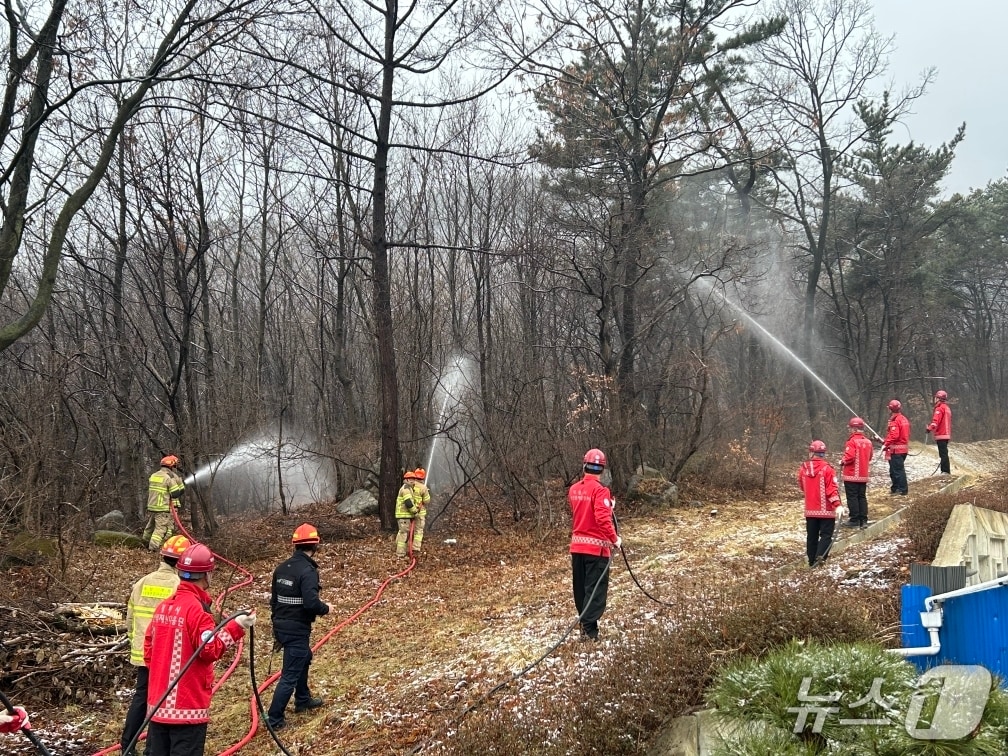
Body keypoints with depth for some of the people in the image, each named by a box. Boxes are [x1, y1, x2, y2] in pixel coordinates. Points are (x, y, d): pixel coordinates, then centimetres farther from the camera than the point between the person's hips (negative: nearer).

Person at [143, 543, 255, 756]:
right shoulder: (196, 608, -16)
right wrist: (235, 628, -17)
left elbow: (149, 649, 15)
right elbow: (210, 650, -18)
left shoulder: (163, 606, 8)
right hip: (187, 706, -8)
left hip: (158, 704, 8)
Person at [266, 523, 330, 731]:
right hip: (297, 629, -9)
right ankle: (274, 719, 2)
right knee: (290, 674, -1)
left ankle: (303, 700, 44)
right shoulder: (307, 571, -20)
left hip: (281, 626, 9)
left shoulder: (282, 568, 6)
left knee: (304, 658, 30)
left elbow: (274, 599, 14)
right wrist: (325, 608, -7)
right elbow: (311, 603, -28)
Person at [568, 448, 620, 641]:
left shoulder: (573, 489, 8)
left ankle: (585, 623, 26)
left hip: (577, 545, 7)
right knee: (595, 589, -3)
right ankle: (589, 629, -8)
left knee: (580, 588, 15)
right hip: (596, 547, -7)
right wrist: (614, 538, -15)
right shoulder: (600, 490, -15)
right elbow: (603, 518, -24)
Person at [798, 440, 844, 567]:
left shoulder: (803, 468, 0)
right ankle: (820, 556, -19)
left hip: (810, 510, 4)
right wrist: (837, 505, -22)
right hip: (826, 509, -4)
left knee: (812, 535, 12)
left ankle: (812, 561, 15)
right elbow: (832, 489, -20)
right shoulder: (827, 469, -13)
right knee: (826, 534, 0)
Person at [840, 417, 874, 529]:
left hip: (851, 475, -7)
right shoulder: (868, 442, 6)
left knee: (852, 497, 0)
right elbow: (869, 457, 15)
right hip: (863, 475, 7)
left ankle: (854, 520, 0)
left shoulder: (852, 441, -17)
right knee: (862, 497, 11)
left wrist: (842, 461, -5)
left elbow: (849, 457, -24)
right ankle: (863, 520, 10)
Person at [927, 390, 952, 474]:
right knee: (944, 453, 14)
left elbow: (936, 420, -26)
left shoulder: (940, 408, -11)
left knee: (943, 453, -11)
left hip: (941, 435, -10)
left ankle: (945, 471, -14)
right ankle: (946, 471, 18)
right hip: (946, 434, 10)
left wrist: (930, 428, -32)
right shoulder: (947, 408, 20)